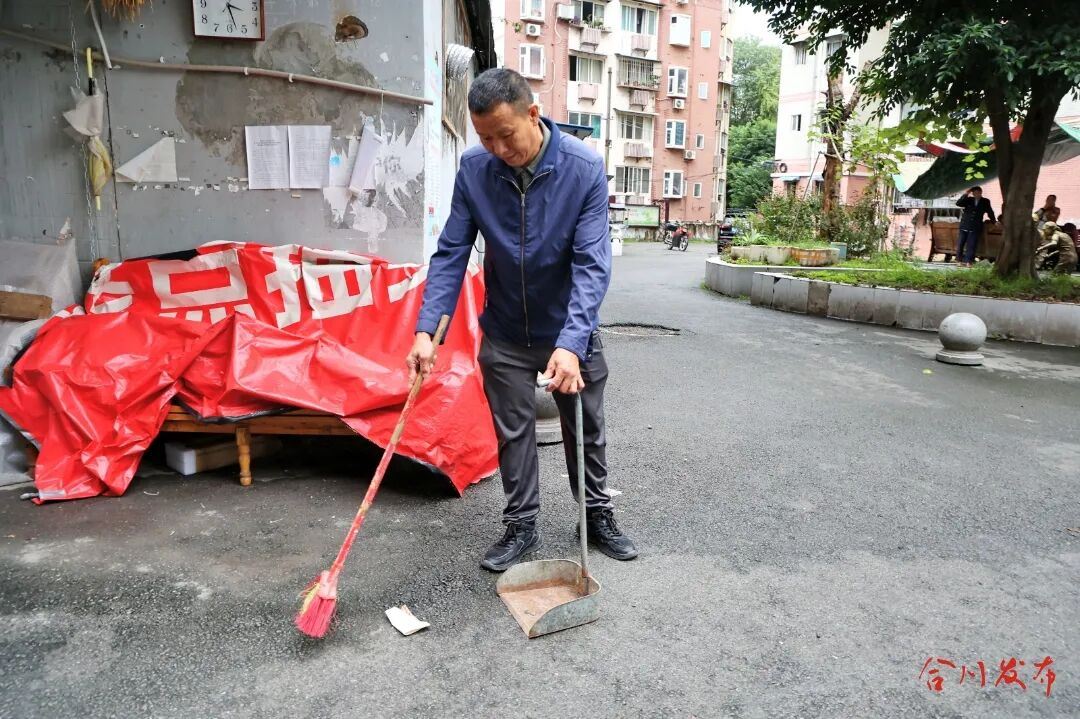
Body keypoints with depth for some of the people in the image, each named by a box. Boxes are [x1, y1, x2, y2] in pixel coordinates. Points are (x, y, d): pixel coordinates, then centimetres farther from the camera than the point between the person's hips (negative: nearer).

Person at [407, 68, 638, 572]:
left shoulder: (583, 168, -21)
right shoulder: (473, 170, -12)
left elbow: (592, 263, -26)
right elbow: (450, 254, -9)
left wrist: (571, 343, -37)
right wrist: (427, 329, -20)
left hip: (569, 329, -1)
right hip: (505, 332, 2)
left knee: (586, 429, 13)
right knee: (513, 432, 11)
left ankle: (598, 515, 34)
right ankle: (521, 525, 28)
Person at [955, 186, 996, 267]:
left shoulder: (985, 202, 7)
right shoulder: (968, 200, 6)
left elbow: (990, 212, 18)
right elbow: (958, 203, -6)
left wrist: (994, 221, 25)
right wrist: (965, 195, -14)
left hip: (975, 228, -1)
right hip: (964, 226, 1)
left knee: (971, 246, -6)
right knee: (960, 244, 0)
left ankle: (968, 262, -5)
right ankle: (961, 261, 9)